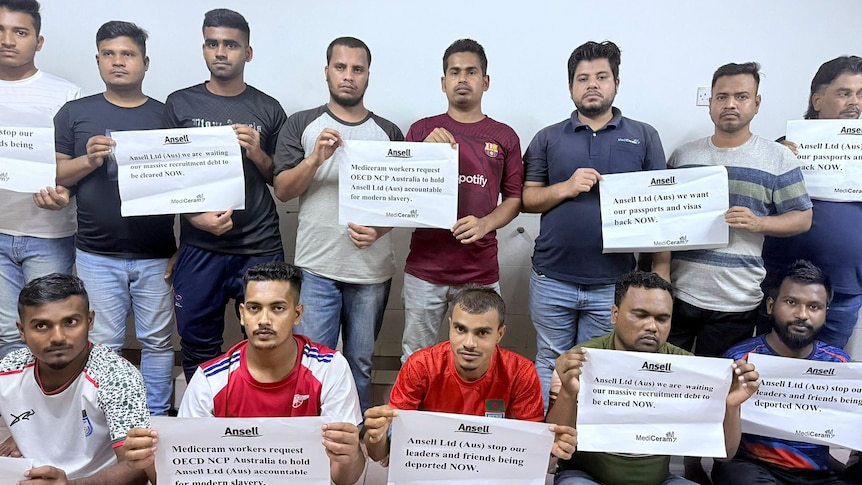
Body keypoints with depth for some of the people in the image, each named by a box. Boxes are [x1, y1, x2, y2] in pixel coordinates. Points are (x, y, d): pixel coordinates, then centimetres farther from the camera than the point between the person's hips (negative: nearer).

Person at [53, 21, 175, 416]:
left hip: (156, 254, 0)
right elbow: (54, 175, 6)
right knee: (103, 345, 8)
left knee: (157, 341, 9)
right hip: (97, 254, 1)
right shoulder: (75, 113, 7)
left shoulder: (167, 115, 5)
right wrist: (89, 160, -13)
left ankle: (156, 418, 25)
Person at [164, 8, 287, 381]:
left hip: (260, 247, 0)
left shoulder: (268, 109, 7)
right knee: (198, 348, 9)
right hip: (199, 247, 1)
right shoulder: (180, 104, 8)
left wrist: (258, 154, -9)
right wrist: (197, 217, -10)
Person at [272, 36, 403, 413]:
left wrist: (379, 230, -11)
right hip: (316, 268, -1)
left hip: (372, 269, 1)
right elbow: (282, 191, -1)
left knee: (361, 364, 12)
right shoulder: (301, 125, 5)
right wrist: (315, 159, -19)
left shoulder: (389, 133, 8)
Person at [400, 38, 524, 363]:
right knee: (415, 360, 10)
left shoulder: (504, 137, 7)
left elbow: (514, 198, 7)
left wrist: (485, 223, -13)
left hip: (481, 272, 0)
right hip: (424, 268, 0)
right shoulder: (422, 130, 7)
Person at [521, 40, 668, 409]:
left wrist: (661, 271, -2)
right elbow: (526, 199, 4)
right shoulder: (548, 139, 7)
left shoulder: (644, 137, 7)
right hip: (552, 279, 1)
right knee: (549, 367, 12)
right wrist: (566, 188, -14)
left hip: (613, 283, 0)